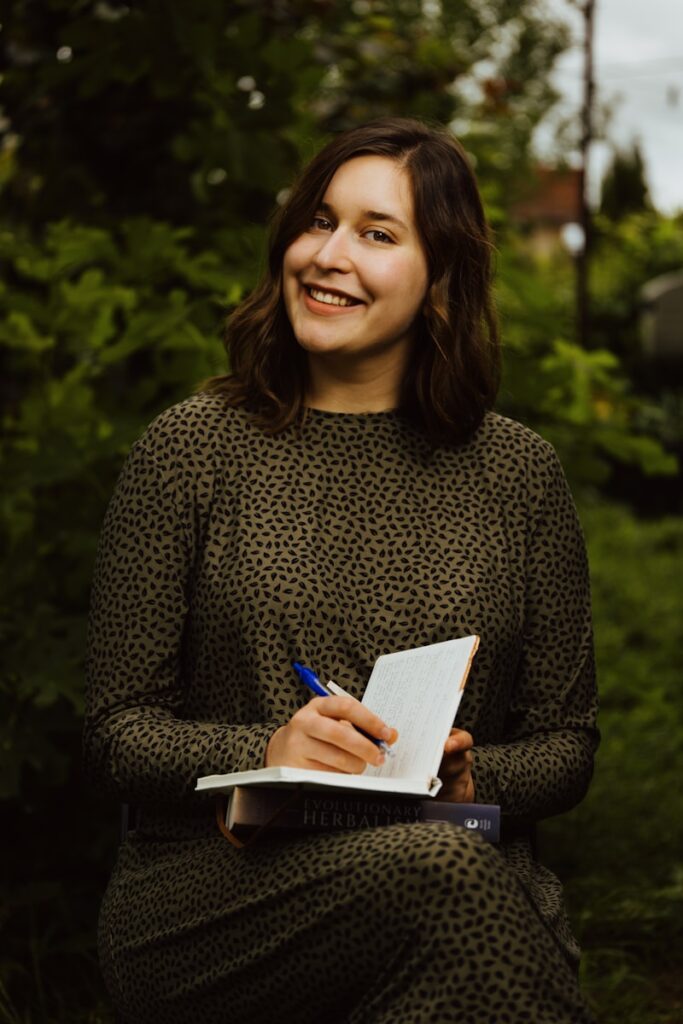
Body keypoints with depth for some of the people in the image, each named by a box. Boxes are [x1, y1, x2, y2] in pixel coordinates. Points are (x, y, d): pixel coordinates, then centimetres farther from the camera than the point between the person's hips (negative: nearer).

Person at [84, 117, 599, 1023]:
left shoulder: (515, 472, 10)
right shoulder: (194, 448, 4)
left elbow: (566, 743, 13)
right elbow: (118, 732, 3)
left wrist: (471, 777, -9)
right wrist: (264, 753, -17)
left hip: (459, 866, 2)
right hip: (209, 898, -2)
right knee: (439, 871, -36)